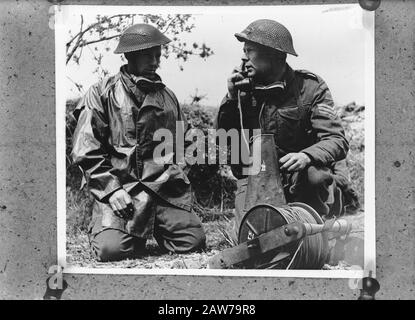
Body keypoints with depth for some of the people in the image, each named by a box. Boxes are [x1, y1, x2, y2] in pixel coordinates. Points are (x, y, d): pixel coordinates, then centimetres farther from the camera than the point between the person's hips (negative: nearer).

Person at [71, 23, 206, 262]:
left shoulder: (168, 96, 20)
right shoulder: (102, 94, 4)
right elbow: (86, 151, -2)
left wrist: (178, 173, 10)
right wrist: (111, 189, -11)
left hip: (166, 188, 4)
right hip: (120, 187, -4)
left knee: (194, 242, -13)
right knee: (112, 249, -23)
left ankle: (154, 229, 19)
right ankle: (101, 228, 14)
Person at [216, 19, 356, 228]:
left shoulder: (310, 87, -7)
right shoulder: (244, 88, 3)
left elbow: (337, 141, -16)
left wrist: (306, 156, -38)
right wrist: (231, 98, -8)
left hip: (301, 180, -1)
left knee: (316, 177, -33)